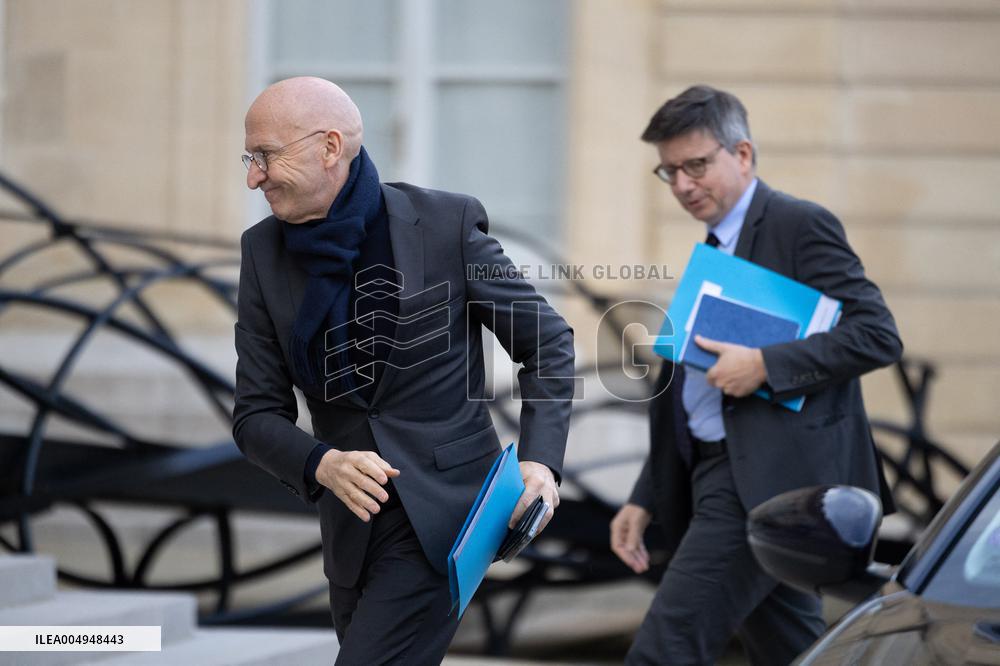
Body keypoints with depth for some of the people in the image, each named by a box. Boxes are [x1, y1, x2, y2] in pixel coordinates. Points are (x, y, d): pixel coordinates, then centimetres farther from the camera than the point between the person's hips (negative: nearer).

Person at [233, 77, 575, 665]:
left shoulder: (446, 224, -9)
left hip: (442, 516, -5)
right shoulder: (266, 251, 2)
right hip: (355, 525, 5)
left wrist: (540, 461, -14)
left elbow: (548, 342, 1)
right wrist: (322, 464, -20)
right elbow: (258, 414, 1)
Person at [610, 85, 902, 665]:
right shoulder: (714, 247, 20)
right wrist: (645, 499, 20)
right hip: (722, 476, 9)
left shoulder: (801, 226, -6)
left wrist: (765, 365, -22)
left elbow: (879, 335, -15)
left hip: (771, 480, -9)